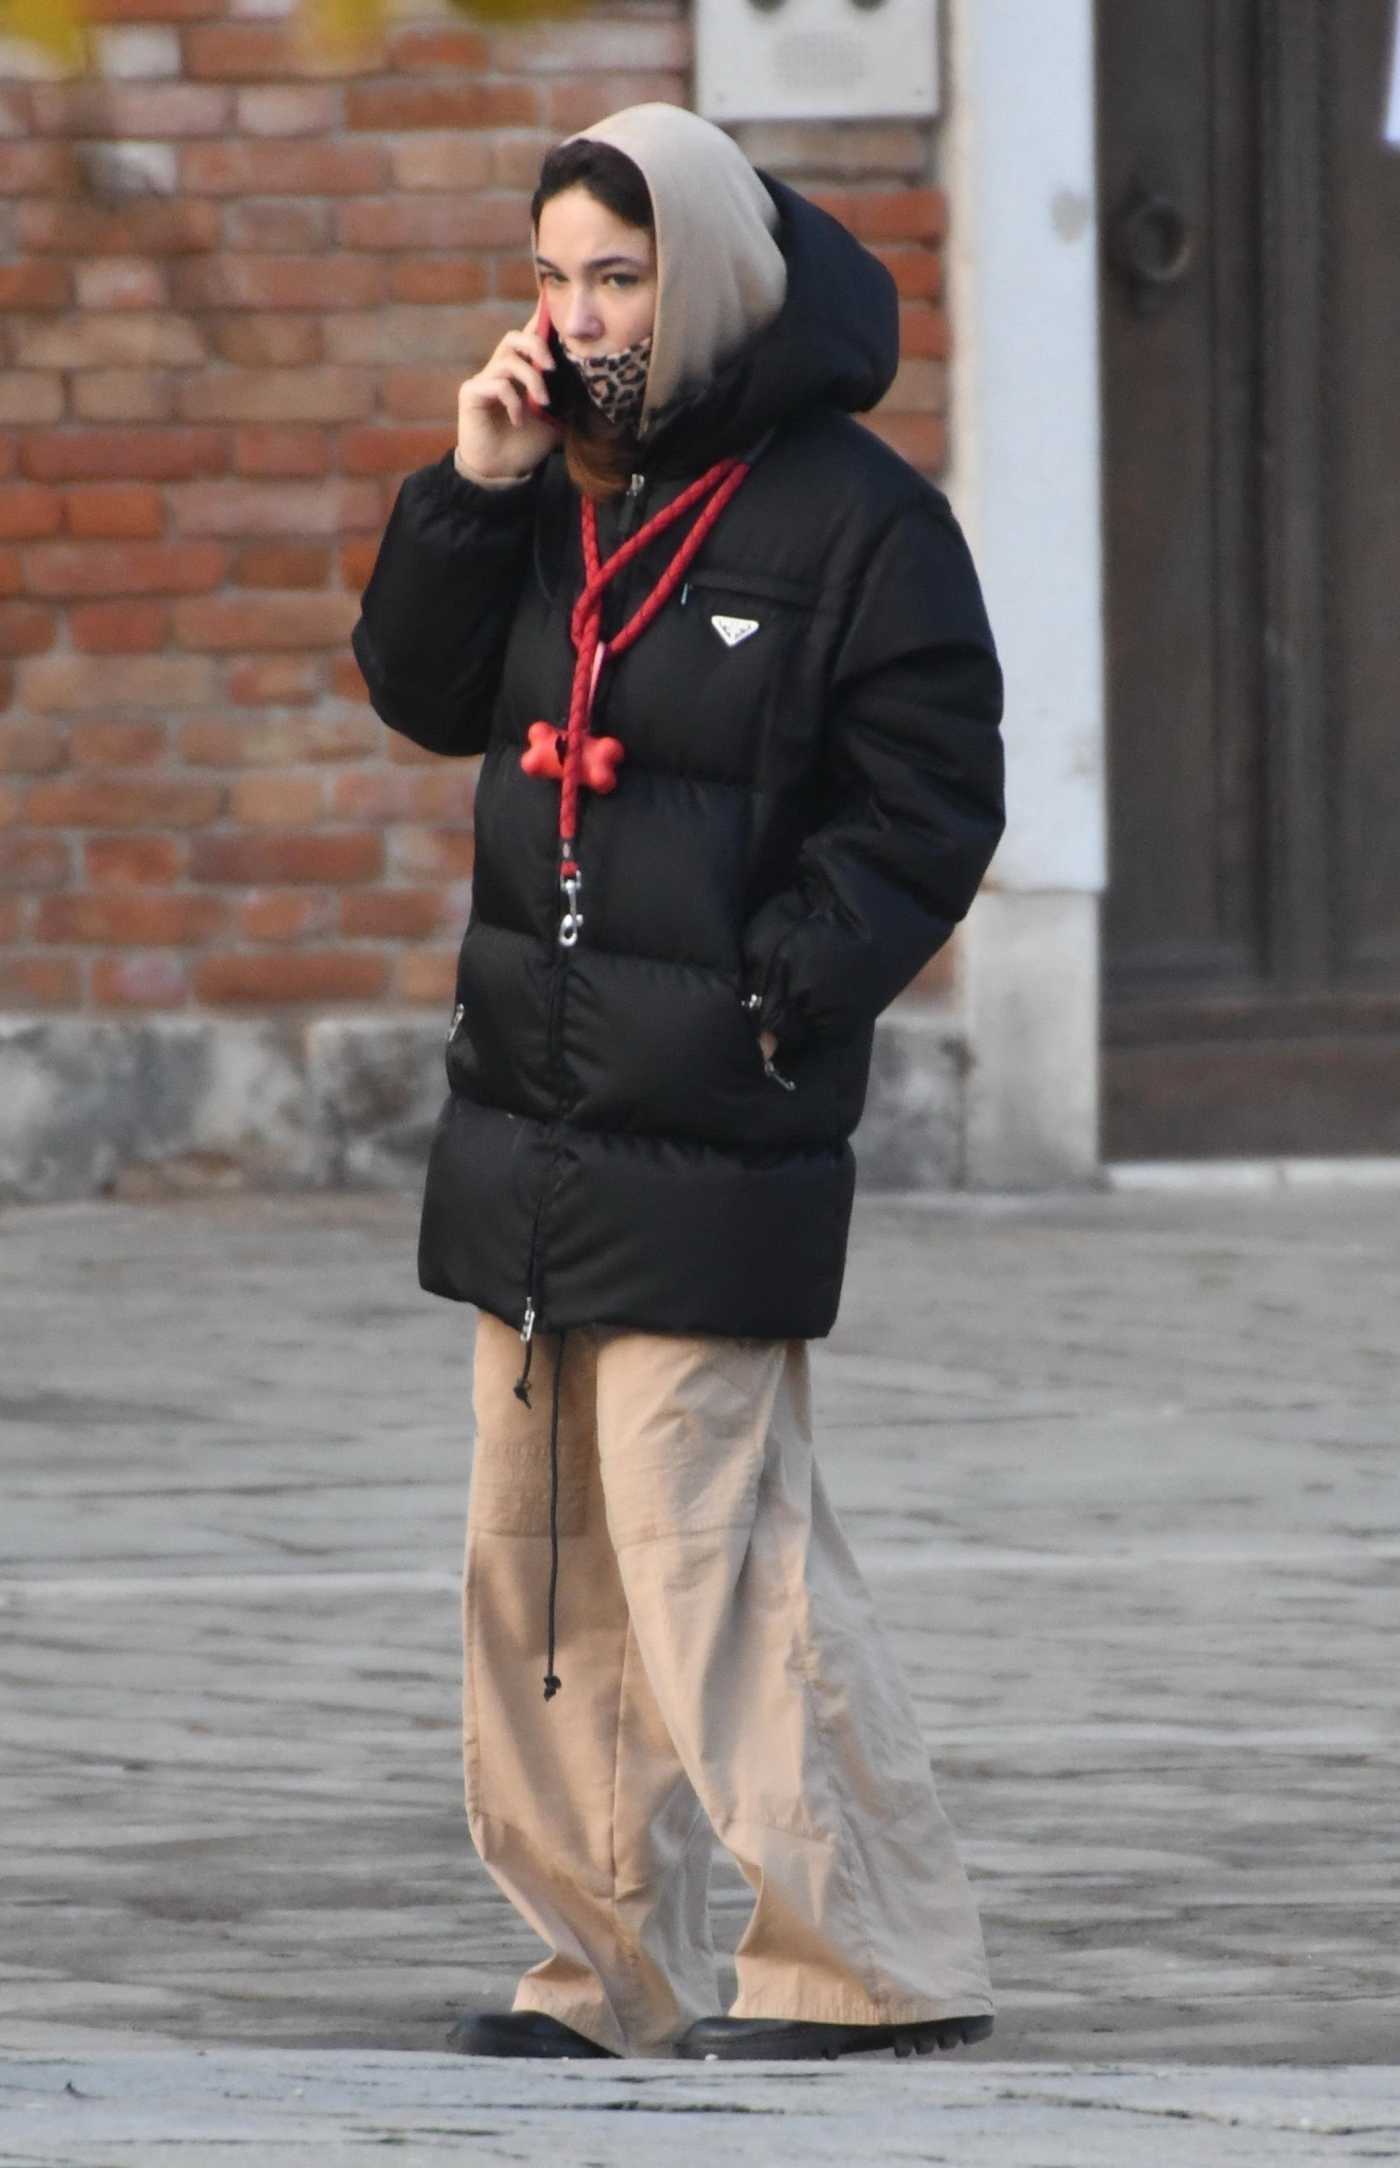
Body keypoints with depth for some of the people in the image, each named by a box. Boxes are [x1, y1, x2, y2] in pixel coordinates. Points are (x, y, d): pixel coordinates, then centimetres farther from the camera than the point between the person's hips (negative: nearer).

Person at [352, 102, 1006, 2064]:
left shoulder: (854, 517, -9)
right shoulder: (559, 491, 12)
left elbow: (923, 813, -9)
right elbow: (425, 696, 12)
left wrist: (769, 996, -18)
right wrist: (473, 493, -1)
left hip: (712, 1135, -8)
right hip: (528, 1118, 8)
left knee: (707, 1545, -13)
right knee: (538, 1552, 10)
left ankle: (882, 1960, -6)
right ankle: (606, 1970, 17)